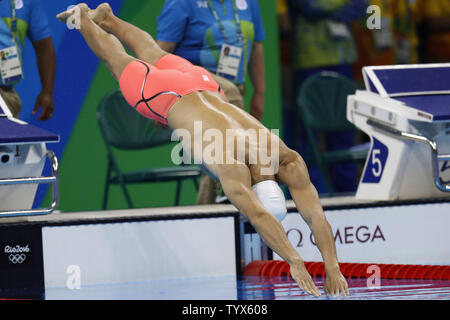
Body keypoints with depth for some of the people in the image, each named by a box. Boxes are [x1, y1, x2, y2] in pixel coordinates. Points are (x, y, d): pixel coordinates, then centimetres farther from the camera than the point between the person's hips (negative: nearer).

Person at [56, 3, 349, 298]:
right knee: (119, 60, 26)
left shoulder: (289, 162, -35)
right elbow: (258, 216, -60)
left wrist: (333, 269, -50)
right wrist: (295, 263, -70)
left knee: (155, 56, 34)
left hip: (204, 86, 5)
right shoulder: (232, 165, -48)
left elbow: (315, 215, -39)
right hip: (165, 97, -5)